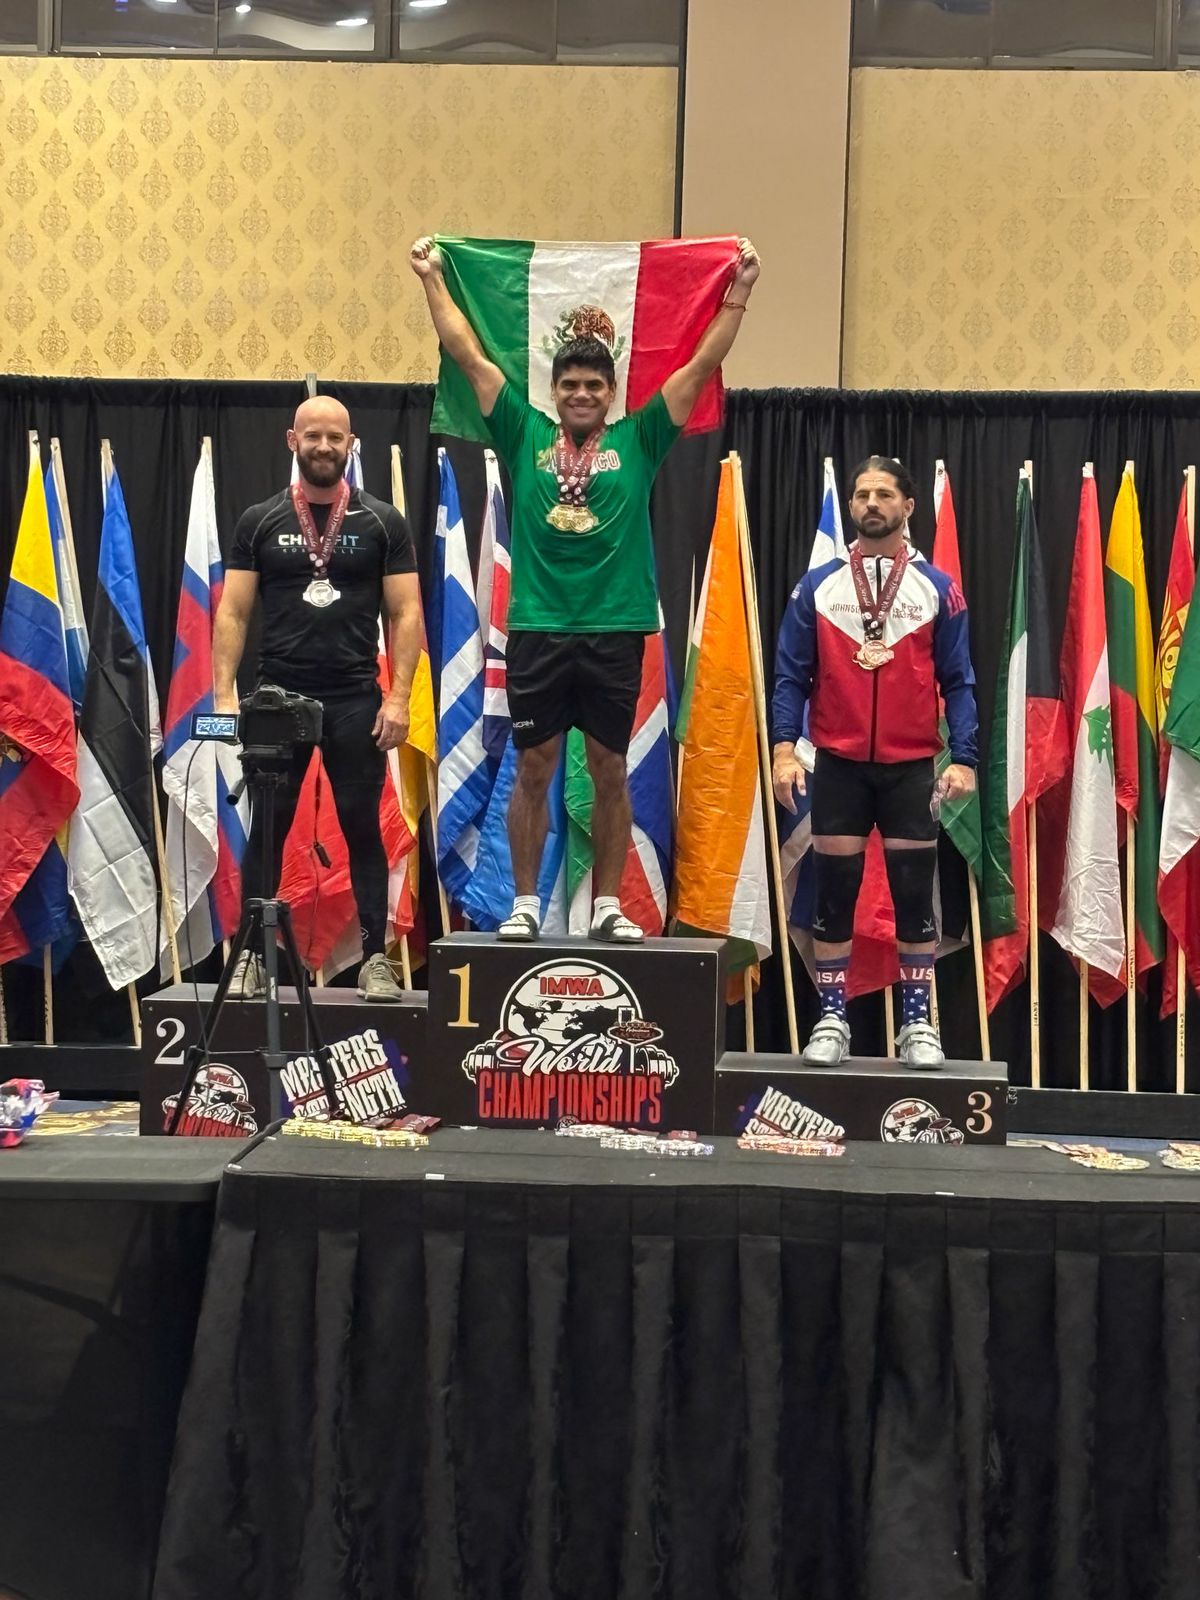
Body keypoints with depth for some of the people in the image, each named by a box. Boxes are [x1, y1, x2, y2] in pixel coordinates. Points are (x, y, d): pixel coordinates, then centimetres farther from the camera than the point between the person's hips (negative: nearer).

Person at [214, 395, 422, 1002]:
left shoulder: (382, 522, 3)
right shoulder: (260, 521, 5)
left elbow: (406, 614, 0)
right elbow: (232, 614, 3)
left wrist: (399, 697, -9)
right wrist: (224, 694, -8)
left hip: (355, 701, -1)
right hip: (277, 697, 1)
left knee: (363, 828, 3)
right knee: (266, 830, 4)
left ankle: (376, 958, 10)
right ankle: (252, 957, 11)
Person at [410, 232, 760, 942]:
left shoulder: (638, 441, 7)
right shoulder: (526, 435, 8)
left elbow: (703, 365, 6)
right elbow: (469, 356, 8)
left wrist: (739, 293, 2)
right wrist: (434, 281, 7)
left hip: (616, 631, 0)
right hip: (538, 628, 0)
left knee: (611, 771, 7)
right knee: (534, 768, 5)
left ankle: (608, 907, 15)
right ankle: (526, 904, 14)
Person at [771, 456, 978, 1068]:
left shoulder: (938, 589, 3)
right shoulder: (817, 587, 4)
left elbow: (957, 684, 2)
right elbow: (792, 677, 3)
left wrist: (964, 758, -8)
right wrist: (784, 748, -10)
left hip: (911, 768, 0)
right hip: (838, 765, 0)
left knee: (914, 893, 4)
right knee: (833, 892, 4)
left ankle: (917, 1023, 16)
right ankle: (831, 1020, 15)